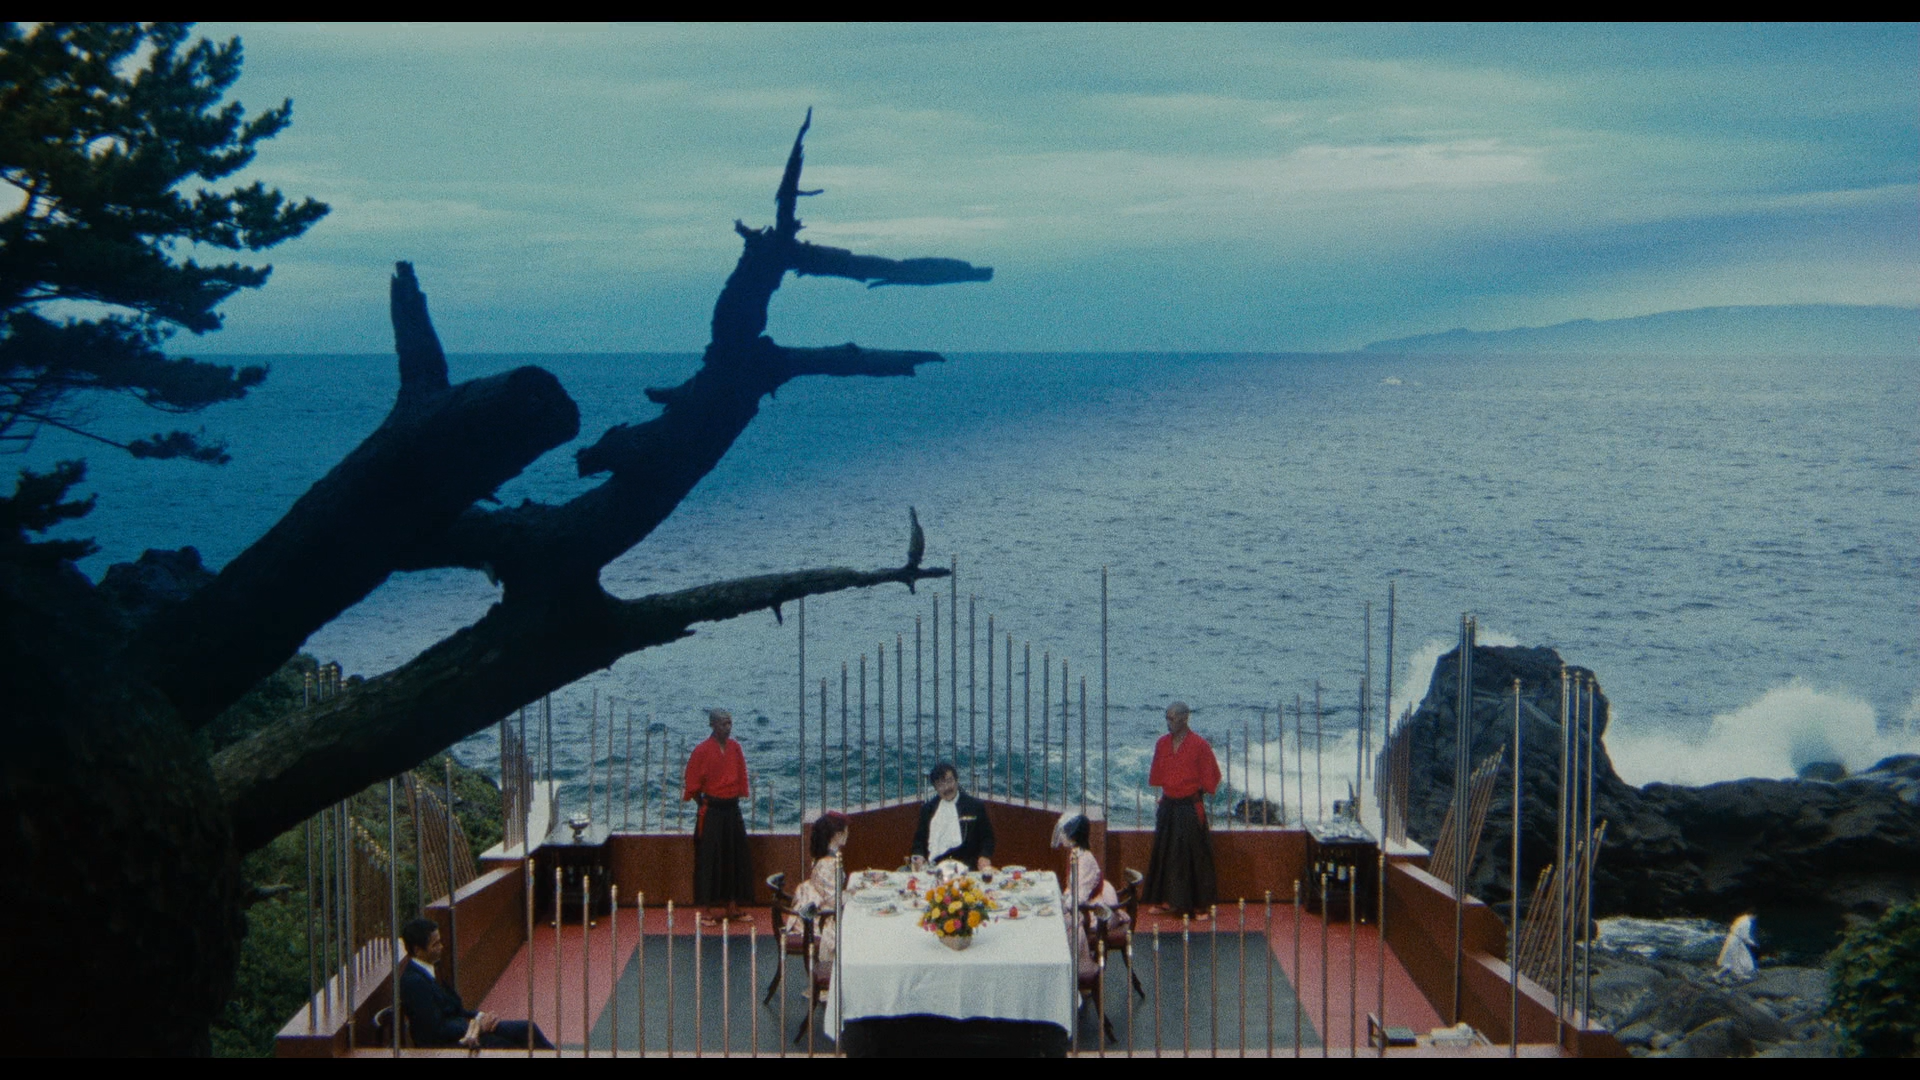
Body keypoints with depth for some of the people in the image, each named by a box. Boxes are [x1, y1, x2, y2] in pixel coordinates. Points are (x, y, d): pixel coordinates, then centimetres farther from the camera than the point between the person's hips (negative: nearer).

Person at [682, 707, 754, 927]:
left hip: (732, 810, 6)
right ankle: (705, 911, 2)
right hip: (711, 812, -6)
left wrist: (735, 799, 7)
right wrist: (705, 806, -1)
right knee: (708, 859, -3)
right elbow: (693, 785, -4)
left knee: (737, 857, 8)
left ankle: (733, 908, 18)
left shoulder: (735, 748, 5)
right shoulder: (702, 750, -10)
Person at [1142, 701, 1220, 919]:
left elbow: (1211, 777, -2)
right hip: (1168, 807, 5)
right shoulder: (1162, 743, 5)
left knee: (1193, 855, -2)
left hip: (1190, 808, -5)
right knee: (1165, 854, 9)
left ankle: (1198, 905, 3)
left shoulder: (1199, 745, -9)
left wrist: (1198, 794, -1)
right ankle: (1166, 901, 18)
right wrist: (1163, 795, 9)